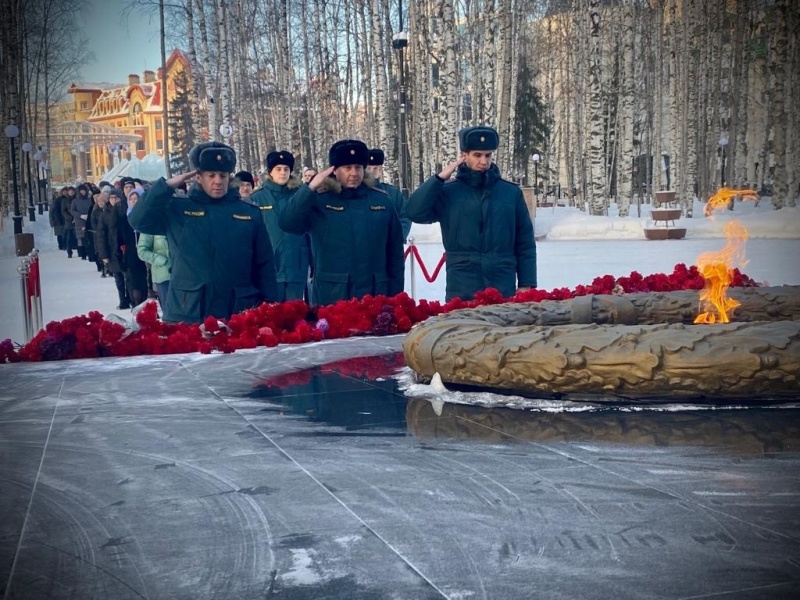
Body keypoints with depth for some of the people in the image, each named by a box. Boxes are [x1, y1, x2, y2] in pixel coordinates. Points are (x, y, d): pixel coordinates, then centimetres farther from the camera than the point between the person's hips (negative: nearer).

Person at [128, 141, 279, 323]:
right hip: (187, 314, -1)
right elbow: (138, 220, -9)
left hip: (240, 314, 2)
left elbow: (264, 265, 10)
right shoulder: (177, 208, 4)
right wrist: (168, 185, -11)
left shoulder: (249, 212, 9)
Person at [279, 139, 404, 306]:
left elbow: (395, 252, 10)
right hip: (331, 297, -2)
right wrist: (310, 188, -22)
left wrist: (396, 296, 8)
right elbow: (286, 223, -17)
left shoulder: (382, 200, 8)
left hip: (374, 295, 3)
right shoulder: (319, 200, -1)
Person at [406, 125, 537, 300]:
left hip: (504, 290, 2)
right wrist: (440, 178, -8)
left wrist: (526, 284, 3)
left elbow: (525, 244, 10)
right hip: (461, 292, -1)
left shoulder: (511, 192, 8)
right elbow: (414, 212, -10)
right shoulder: (448, 193, 4)